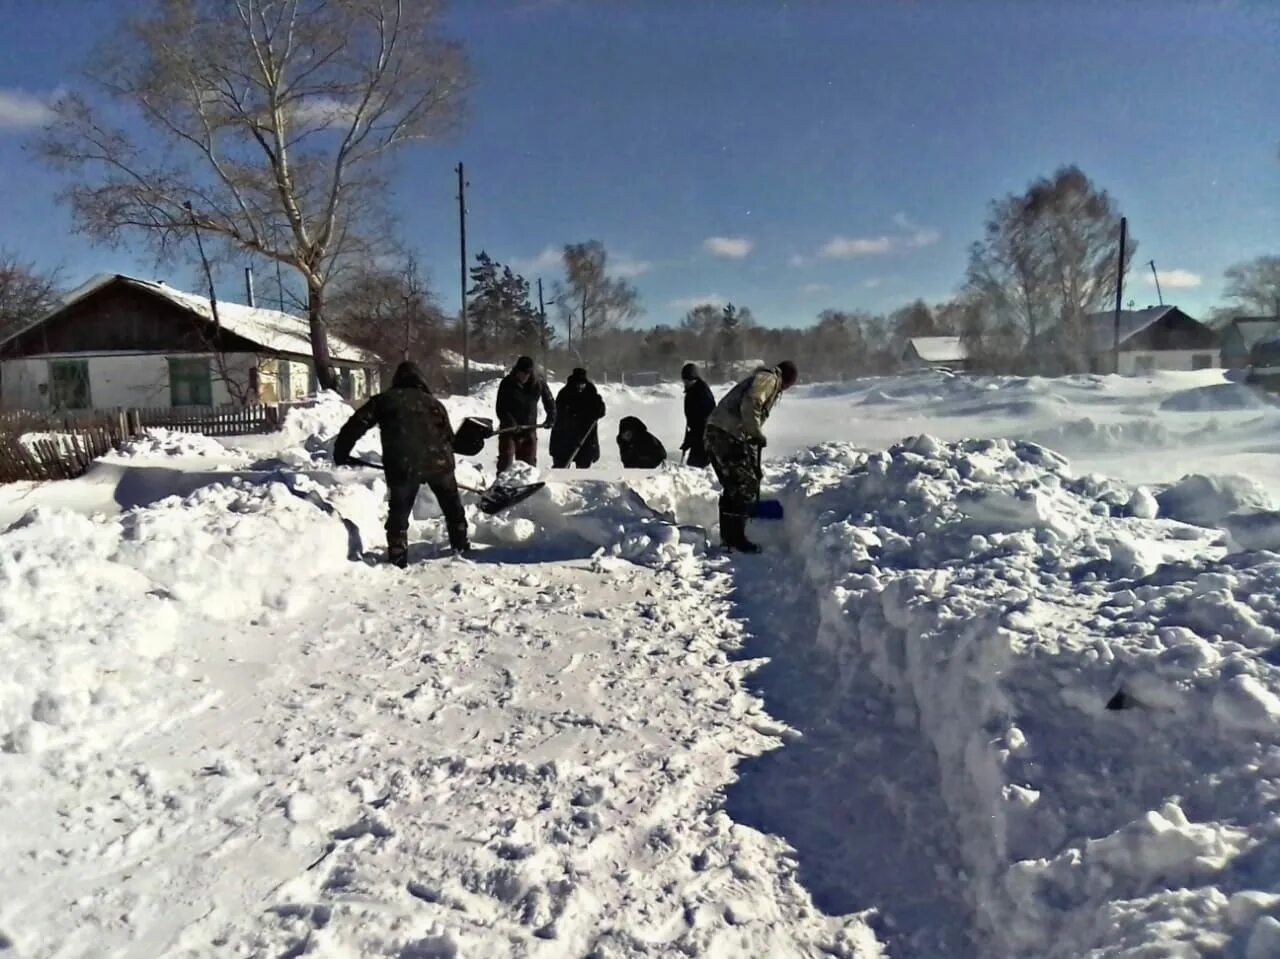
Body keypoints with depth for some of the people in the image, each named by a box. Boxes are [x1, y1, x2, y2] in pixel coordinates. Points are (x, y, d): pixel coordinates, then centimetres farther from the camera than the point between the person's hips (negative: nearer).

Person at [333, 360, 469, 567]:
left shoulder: (384, 400, 13)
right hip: (437, 461, 2)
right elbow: (448, 436, 19)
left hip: (403, 464, -2)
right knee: (452, 505, 23)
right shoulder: (433, 402, 20)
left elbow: (357, 423, 7)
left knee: (398, 512, 12)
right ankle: (460, 544, 31)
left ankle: (398, 558, 8)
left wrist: (341, 451, 15)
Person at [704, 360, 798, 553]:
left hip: (717, 432, 10)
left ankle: (728, 537, 26)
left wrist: (754, 467, 30)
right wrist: (757, 434, -12)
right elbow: (749, 405, -20)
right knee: (745, 486, -3)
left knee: (733, 486, 18)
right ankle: (736, 539, 2)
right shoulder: (768, 379, -1)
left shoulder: (762, 380, 30)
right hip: (728, 436, -10)